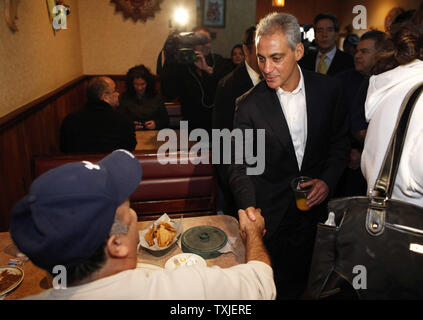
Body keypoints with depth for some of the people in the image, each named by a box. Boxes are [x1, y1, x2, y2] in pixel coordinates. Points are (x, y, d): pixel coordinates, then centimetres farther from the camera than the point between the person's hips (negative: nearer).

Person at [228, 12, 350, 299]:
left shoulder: (328, 89, -6)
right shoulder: (249, 104, -13)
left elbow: (340, 141, 6)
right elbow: (240, 165, -14)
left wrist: (328, 180, -8)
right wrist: (248, 205, -30)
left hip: (311, 204, 2)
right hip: (268, 213, -2)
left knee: (295, 285, 19)